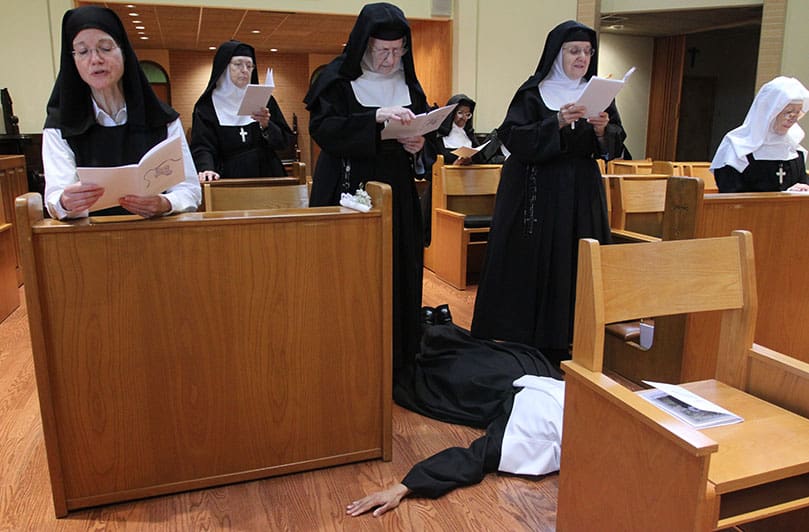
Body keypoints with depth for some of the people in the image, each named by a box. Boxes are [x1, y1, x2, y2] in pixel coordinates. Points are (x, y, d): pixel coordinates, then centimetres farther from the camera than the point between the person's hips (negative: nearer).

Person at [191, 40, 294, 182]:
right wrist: (207, 169, -24)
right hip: (229, 181, -1)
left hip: (266, 176, 1)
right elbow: (202, 147, -4)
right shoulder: (207, 106, 5)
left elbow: (286, 140, 8)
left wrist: (266, 126, -11)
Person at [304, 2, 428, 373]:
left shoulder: (407, 82, 10)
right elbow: (322, 128, -16)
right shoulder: (337, 78, -5)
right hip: (348, 193, -4)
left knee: (398, 275, 6)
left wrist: (419, 143, -8)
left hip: (397, 196, 5)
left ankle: (396, 359, 19)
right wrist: (376, 117, -27)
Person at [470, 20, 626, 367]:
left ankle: (560, 344, 13)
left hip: (582, 196, 4)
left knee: (574, 266, 2)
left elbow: (616, 145, 9)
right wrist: (557, 123, -22)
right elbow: (513, 137, -12)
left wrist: (603, 131, -12)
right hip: (535, 195, -3)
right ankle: (520, 342, 9)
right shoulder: (533, 92, 0)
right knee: (531, 265, -3)